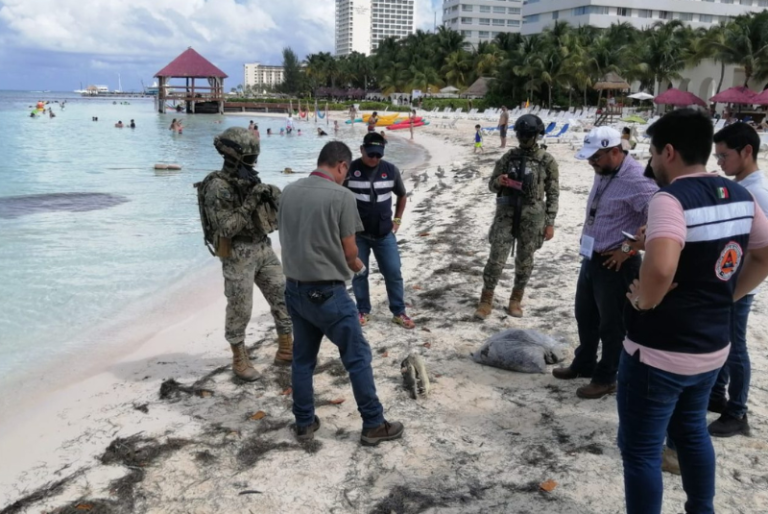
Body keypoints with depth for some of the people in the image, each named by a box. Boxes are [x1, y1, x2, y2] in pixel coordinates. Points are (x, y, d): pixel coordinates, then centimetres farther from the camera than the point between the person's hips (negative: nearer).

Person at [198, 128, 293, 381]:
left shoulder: (250, 180, 8)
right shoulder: (217, 186, -14)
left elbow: (272, 212, 13)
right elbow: (226, 228, -21)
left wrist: (272, 196, -8)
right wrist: (250, 203, -24)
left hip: (264, 249, 7)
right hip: (238, 255, -7)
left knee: (284, 297, 8)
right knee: (239, 309, 2)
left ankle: (286, 350, 21)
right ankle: (240, 359, 19)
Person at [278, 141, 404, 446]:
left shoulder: (289, 192, 4)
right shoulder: (341, 196, -14)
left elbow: (286, 239, 12)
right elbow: (349, 250, -9)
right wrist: (355, 265, 13)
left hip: (294, 289, 7)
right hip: (327, 292, -6)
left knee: (302, 357, 17)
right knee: (357, 357, 6)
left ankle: (304, 423, 27)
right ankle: (373, 425, 15)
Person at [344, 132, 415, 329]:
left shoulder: (391, 170, -1)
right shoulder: (350, 170, -9)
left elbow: (401, 195, 16)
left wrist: (397, 220, 9)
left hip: (385, 234, 2)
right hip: (357, 234, -2)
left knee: (393, 273, 3)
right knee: (359, 273, 7)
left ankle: (399, 312, 15)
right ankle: (363, 311, 22)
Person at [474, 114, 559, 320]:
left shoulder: (547, 161, -2)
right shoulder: (509, 157, 4)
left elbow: (553, 194, 0)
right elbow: (491, 185, 9)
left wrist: (550, 222, -4)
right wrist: (498, 181, -15)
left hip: (532, 215, -1)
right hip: (506, 212, 1)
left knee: (524, 260, 9)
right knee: (496, 258, -3)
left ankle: (516, 300, 24)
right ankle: (486, 300, 8)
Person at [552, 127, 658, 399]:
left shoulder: (636, 179, -22)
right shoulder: (603, 173, 7)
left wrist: (628, 248, -21)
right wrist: (586, 241, 11)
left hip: (615, 264, -9)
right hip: (591, 258, 9)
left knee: (611, 324, 6)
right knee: (585, 316, 21)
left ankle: (606, 378, 22)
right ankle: (584, 364, 40)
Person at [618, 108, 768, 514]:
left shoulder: (672, 199, -22)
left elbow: (661, 267, -39)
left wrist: (643, 300, -20)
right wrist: (726, 296, 12)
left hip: (658, 352, -8)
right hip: (711, 347, 9)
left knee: (640, 449, 7)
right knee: (691, 431, 27)